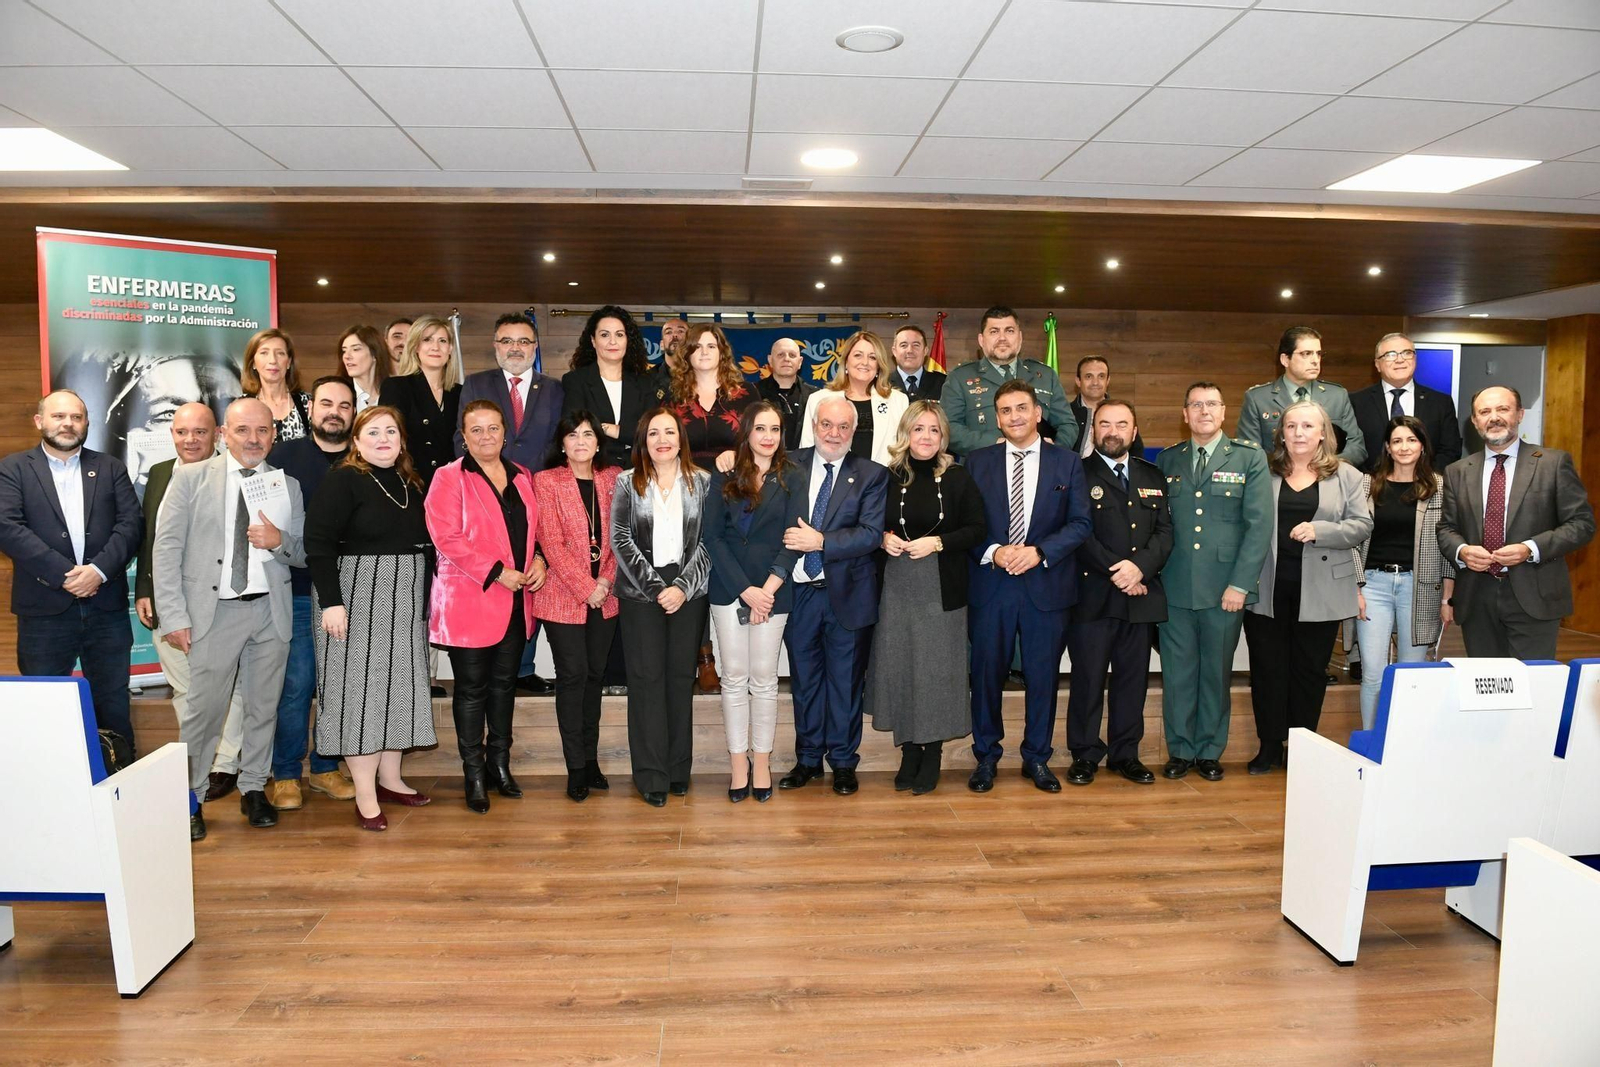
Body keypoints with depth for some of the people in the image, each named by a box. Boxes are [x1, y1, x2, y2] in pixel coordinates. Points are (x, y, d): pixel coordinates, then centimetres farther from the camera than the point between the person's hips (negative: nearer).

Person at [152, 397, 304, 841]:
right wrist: (173, 616, -10)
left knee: (263, 706, 10)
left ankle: (253, 788, 26)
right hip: (214, 610, -3)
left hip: (270, 610, 3)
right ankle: (190, 798, 12)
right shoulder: (190, 478, 2)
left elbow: (302, 554, 11)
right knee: (204, 709, -4)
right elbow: (167, 549, -3)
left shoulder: (287, 485, 10)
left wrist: (279, 541, -13)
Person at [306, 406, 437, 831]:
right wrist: (331, 601, -21)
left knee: (399, 684, 11)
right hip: (357, 596, -6)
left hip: (405, 600, 6)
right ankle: (365, 796, 4)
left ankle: (389, 778, 25)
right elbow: (318, 542, -15)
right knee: (360, 687, -2)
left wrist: (423, 598, 7)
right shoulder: (343, 480, -9)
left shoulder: (411, 483, 10)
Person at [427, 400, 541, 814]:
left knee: (504, 683, 13)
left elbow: (536, 528, 19)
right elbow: (447, 537, -15)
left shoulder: (522, 477, 12)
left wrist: (539, 562, -1)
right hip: (468, 602, -5)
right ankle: (474, 773, 14)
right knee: (472, 687, 3)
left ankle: (500, 763, 27)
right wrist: (498, 572, -18)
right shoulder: (449, 478, -5)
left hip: (515, 602, 5)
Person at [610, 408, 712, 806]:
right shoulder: (627, 483, 4)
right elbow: (621, 540, -2)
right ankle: (651, 774, 6)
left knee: (682, 676, 6)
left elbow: (707, 540, 1)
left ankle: (678, 769, 16)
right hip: (641, 593, -1)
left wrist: (682, 587, -10)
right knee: (646, 677, 0)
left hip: (689, 592, 1)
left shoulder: (701, 481, 5)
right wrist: (656, 588, -10)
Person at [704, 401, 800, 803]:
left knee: (764, 678, 4)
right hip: (729, 588, 1)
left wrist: (767, 589, -11)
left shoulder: (790, 478, 4)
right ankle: (738, 761, 14)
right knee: (734, 677, 4)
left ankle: (762, 760, 15)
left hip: (773, 591, -1)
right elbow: (713, 536, -1)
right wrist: (746, 590, -10)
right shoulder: (724, 476, 5)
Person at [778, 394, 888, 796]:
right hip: (799, 592, 2)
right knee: (805, 679, 13)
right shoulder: (790, 466, 4)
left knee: (845, 680, 9)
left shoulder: (871, 475, -2)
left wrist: (821, 541, -20)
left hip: (847, 594, -2)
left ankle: (843, 761, 24)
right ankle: (808, 758, 28)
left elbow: (871, 534, -13)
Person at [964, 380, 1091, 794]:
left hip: (1046, 585, 0)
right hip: (990, 586, 0)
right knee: (986, 674, 6)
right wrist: (993, 552, -14)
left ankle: (1037, 758, 24)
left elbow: (1080, 523, -1)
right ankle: (986, 757, 22)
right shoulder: (977, 462, 6)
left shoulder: (1067, 462, 5)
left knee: (1043, 675, 8)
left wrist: (1040, 552, -14)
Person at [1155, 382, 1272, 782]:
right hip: (1174, 588, 1)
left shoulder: (1250, 459, 3)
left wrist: (1240, 584, -10)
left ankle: (1210, 752, 22)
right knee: (1177, 673, 6)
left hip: (1225, 590, -1)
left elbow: (1260, 525, -4)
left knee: (1217, 673, 9)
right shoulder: (1166, 460, 9)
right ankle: (1180, 750, 19)